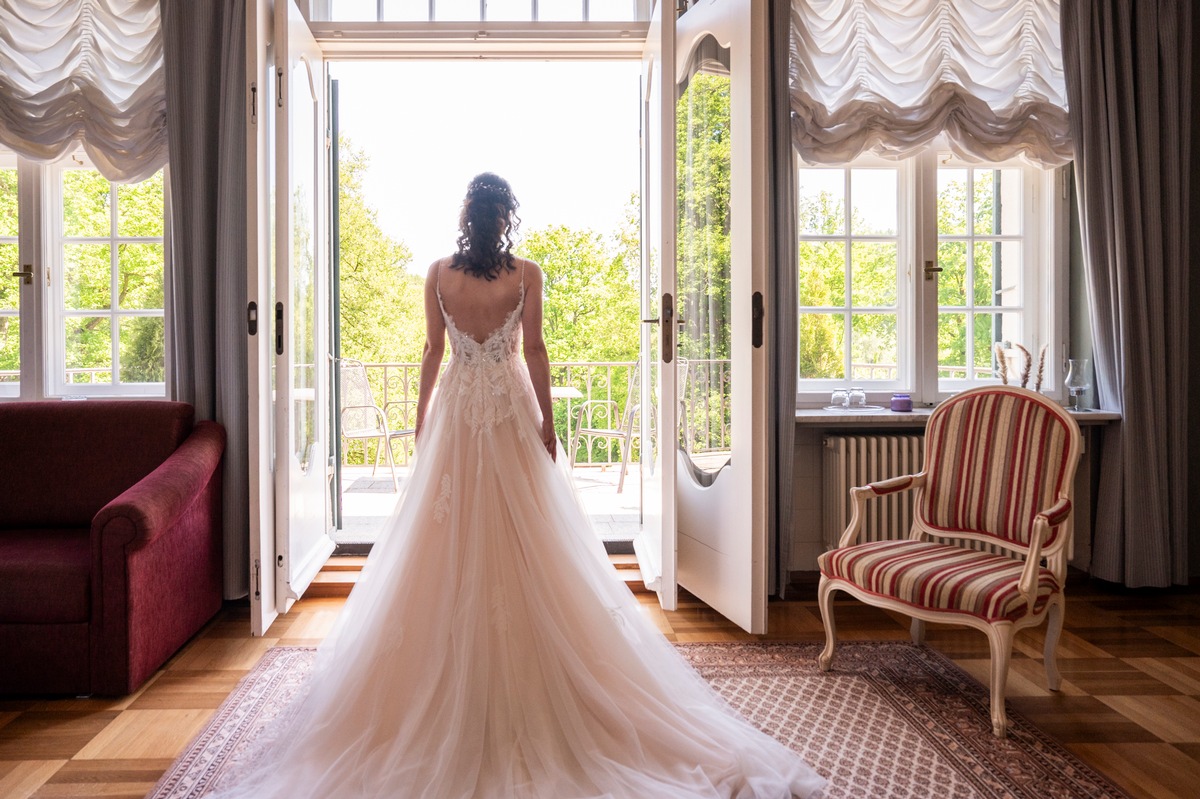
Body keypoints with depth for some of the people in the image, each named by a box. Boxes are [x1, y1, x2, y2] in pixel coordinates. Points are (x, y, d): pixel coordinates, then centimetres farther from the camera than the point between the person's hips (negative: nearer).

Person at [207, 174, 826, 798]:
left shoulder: (439, 273, 1)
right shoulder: (525, 274, -5)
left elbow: (433, 350, 2)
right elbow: (534, 350, -7)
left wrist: (422, 418, 10)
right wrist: (546, 420, -2)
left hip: (456, 408, 2)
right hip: (510, 409, -1)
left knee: (453, 538, 9)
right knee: (519, 540, 6)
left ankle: (458, 662, 17)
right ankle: (517, 660, 14)